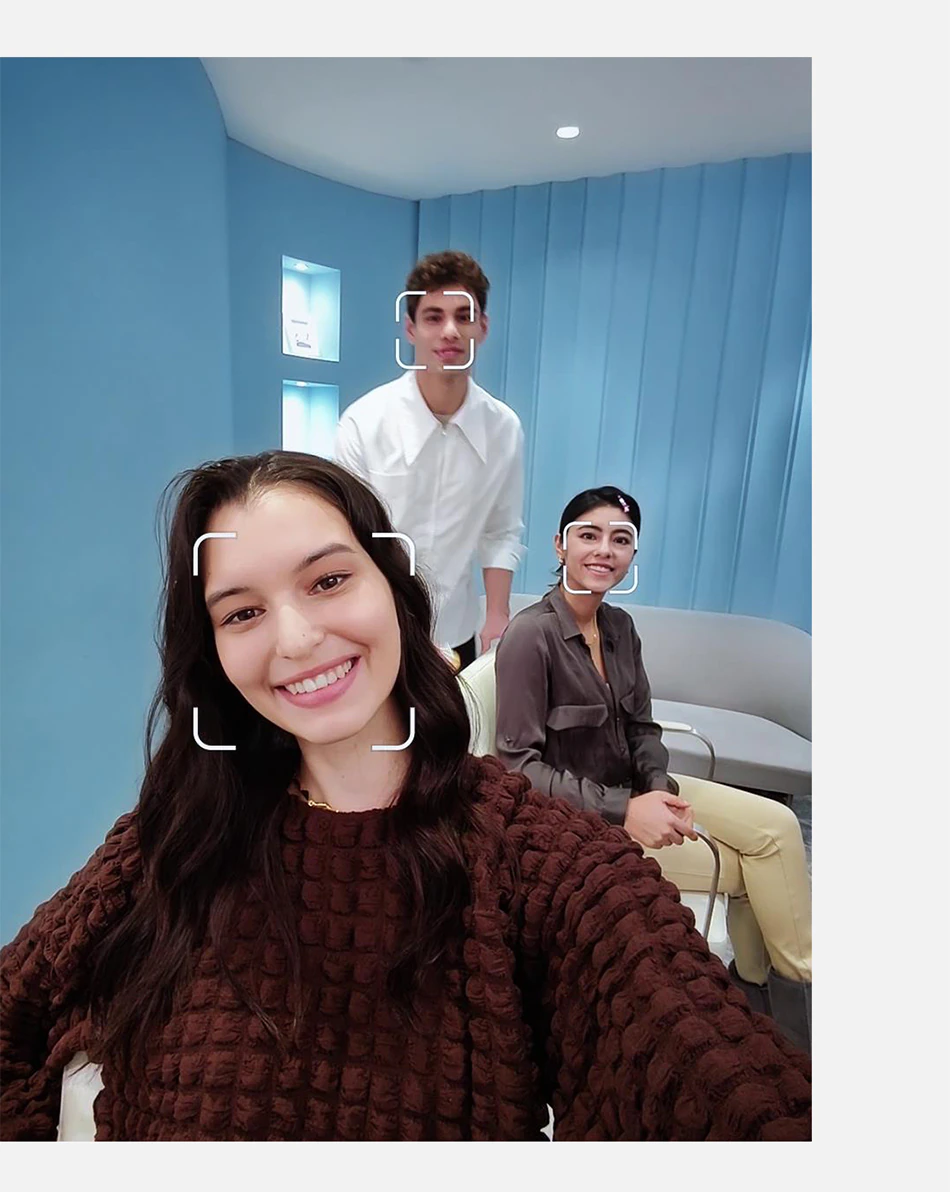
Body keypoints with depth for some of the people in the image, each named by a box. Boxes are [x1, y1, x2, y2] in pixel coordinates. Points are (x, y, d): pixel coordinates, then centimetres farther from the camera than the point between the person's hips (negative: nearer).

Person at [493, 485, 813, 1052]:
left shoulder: (620, 627, 1)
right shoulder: (531, 635, -21)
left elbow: (642, 728, 8)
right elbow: (520, 766, -21)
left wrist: (660, 787, -11)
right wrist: (623, 811, -25)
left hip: (632, 789, 7)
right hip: (571, 816, -7)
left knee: (776, 823, -6)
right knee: (744, 866, -9)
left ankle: (759, 981, 13)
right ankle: (784, 980, 20)